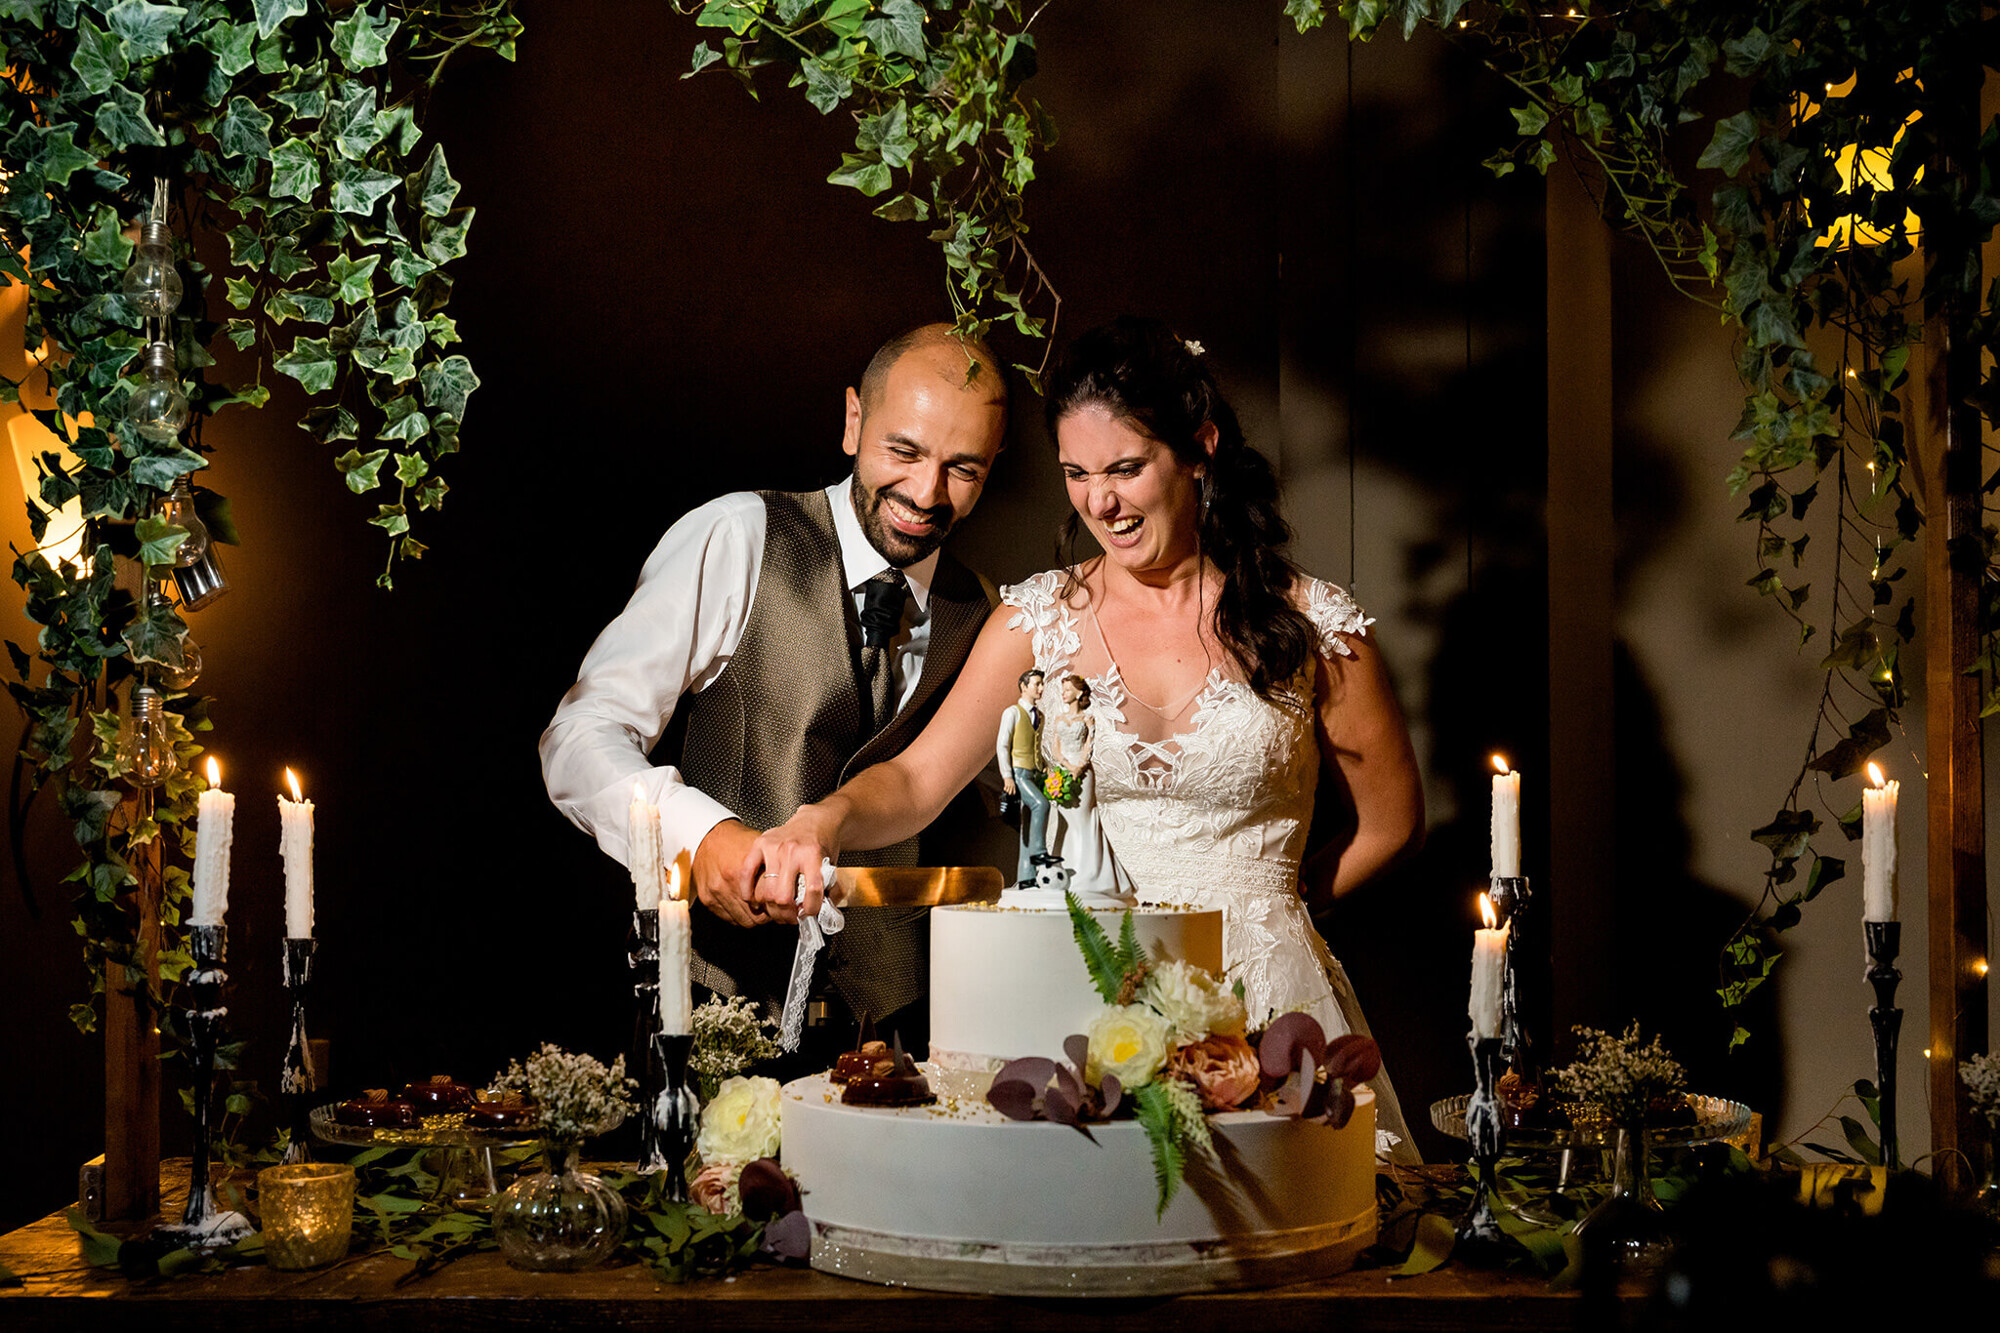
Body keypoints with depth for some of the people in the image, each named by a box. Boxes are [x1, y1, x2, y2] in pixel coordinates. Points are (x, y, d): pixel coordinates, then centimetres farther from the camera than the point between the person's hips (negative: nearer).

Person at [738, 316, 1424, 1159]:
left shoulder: (1308, 625, -2)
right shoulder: (1043, 615, 5)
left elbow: (1390, 823, 9)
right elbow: (918, 779, -3)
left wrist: (1254, 903, 10)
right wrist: (827, 818, -23)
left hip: (1263, 997, -1)